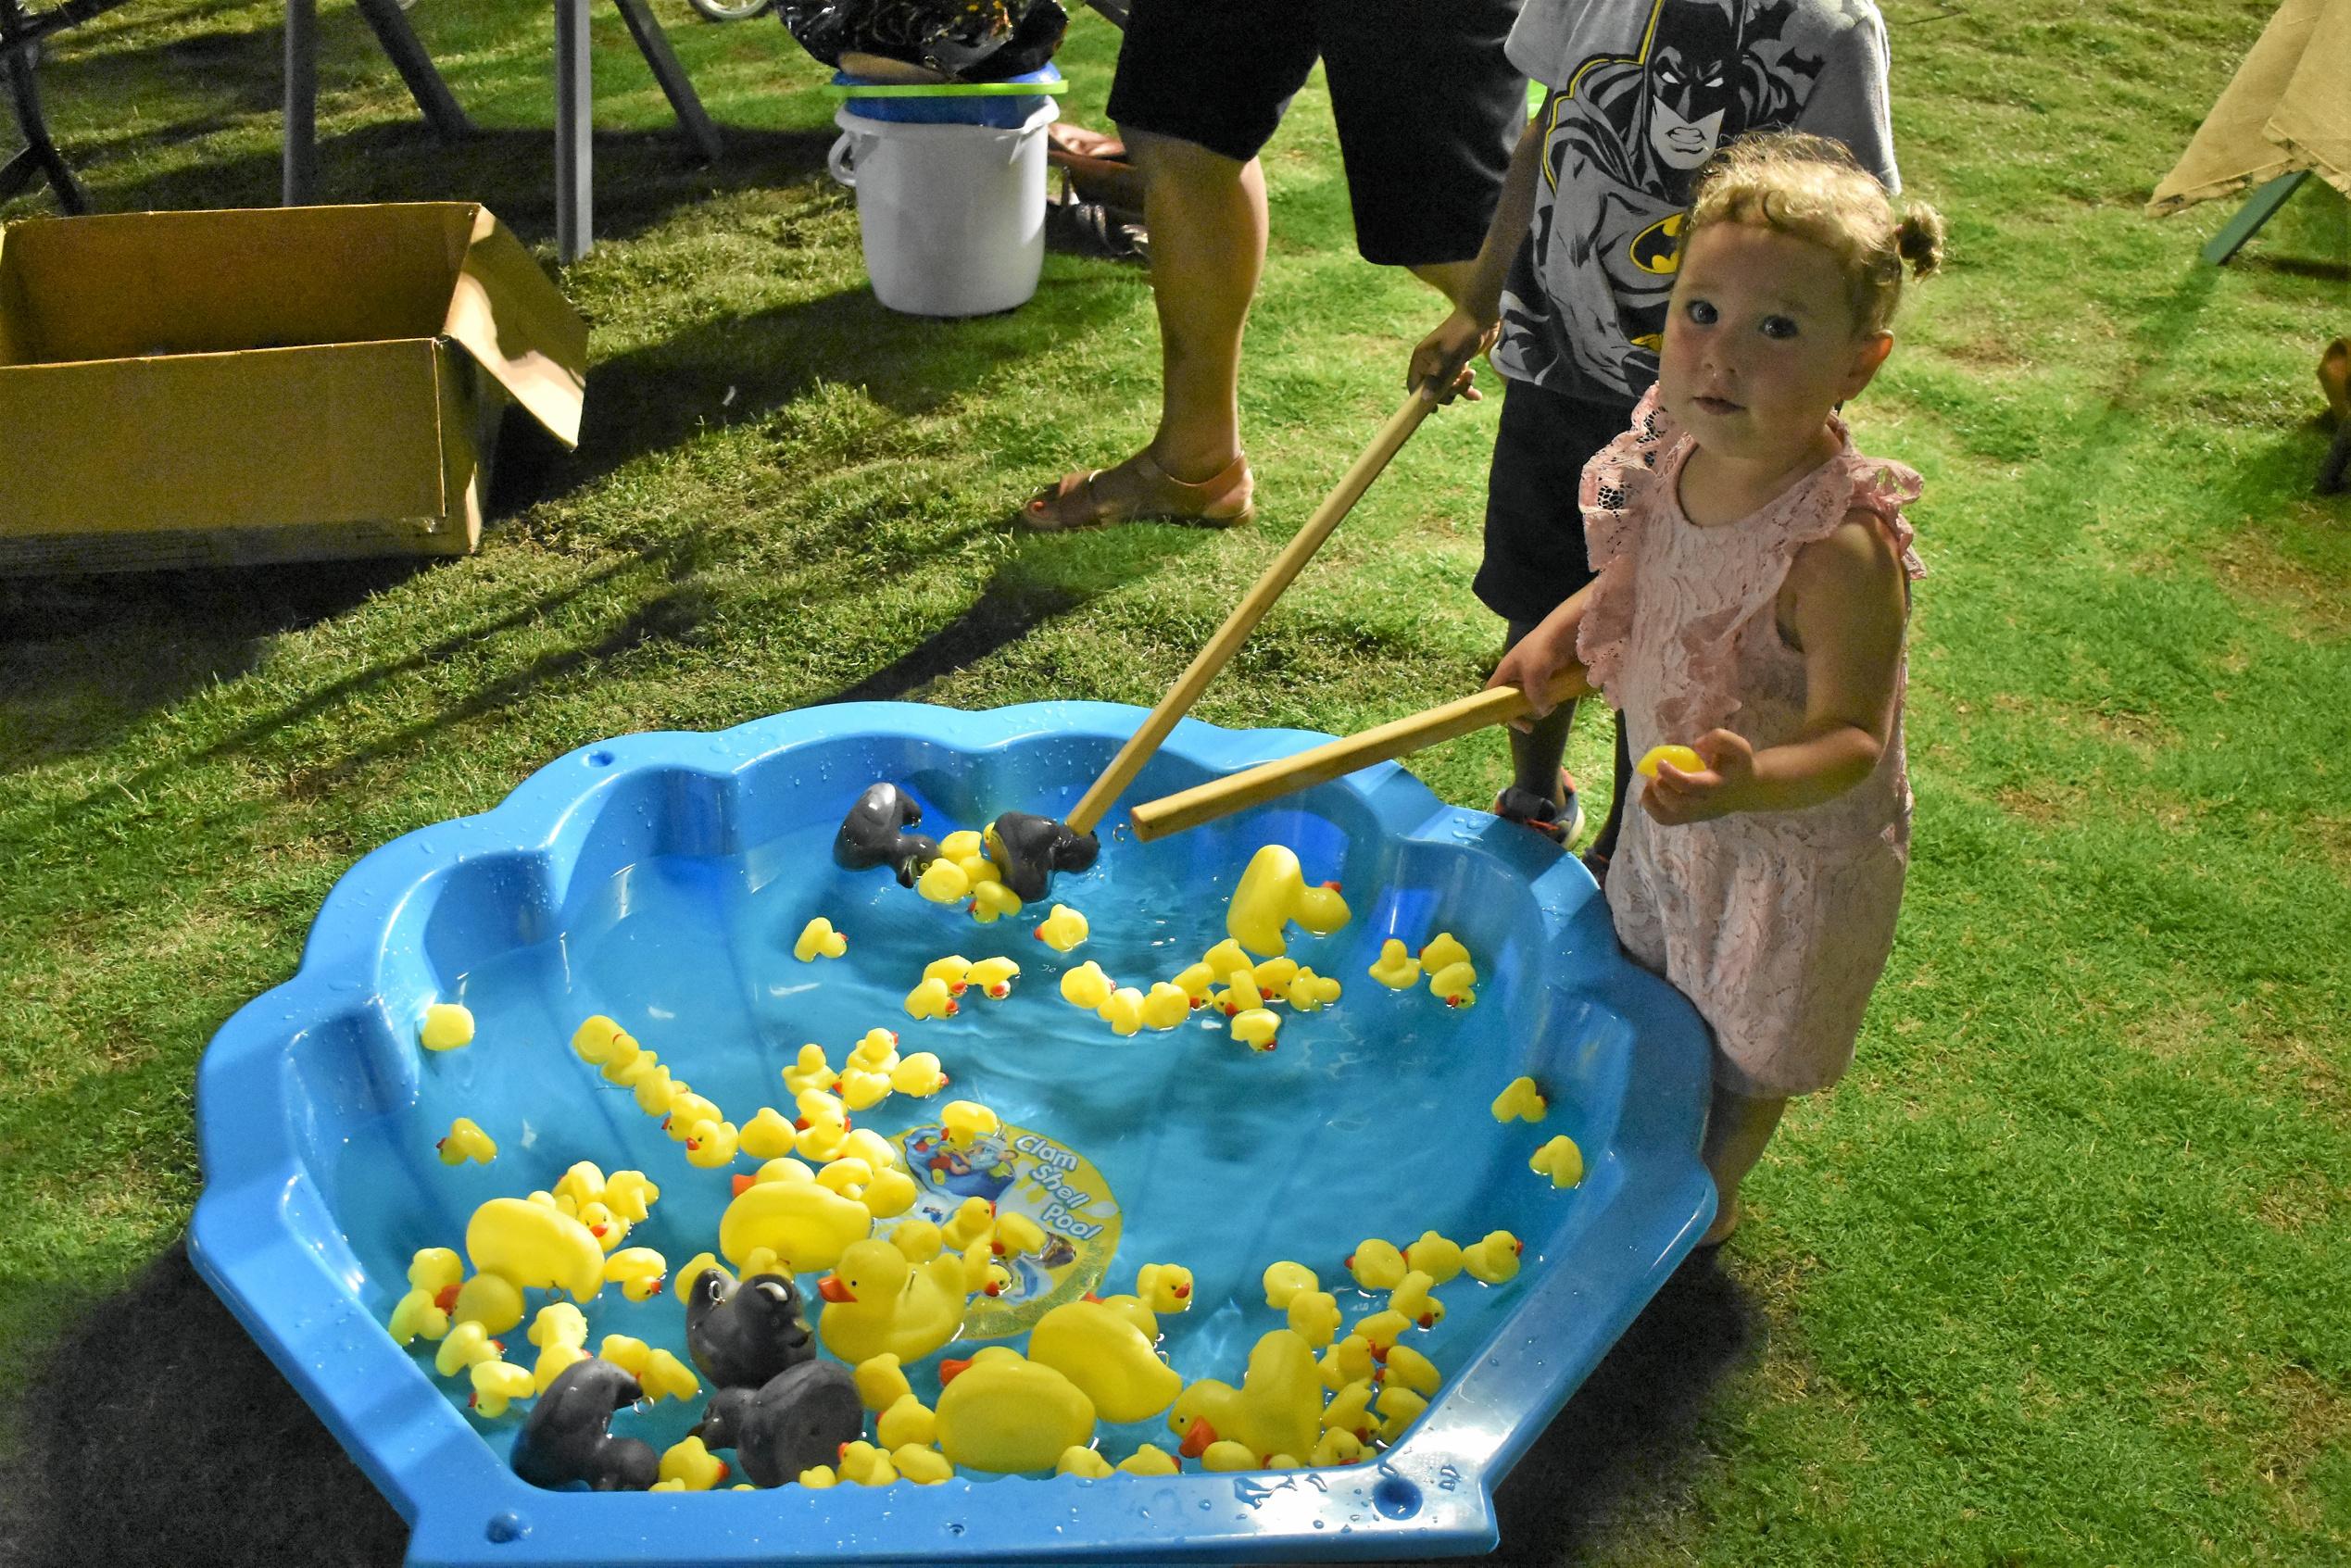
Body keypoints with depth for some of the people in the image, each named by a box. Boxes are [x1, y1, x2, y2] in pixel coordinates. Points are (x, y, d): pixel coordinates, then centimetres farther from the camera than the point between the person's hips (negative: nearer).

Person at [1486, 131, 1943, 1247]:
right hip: (1676, 814, 7)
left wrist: (1752, 782, -50)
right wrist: (1559, 637, -9)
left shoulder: (1842, 551, -38)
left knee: (1744, 1050, 19)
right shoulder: (1676, 456, -15)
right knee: (1648, 981, 31)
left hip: (1793, 851, -7)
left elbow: (1850, 738, -32)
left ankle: (1706, 1200, 49)